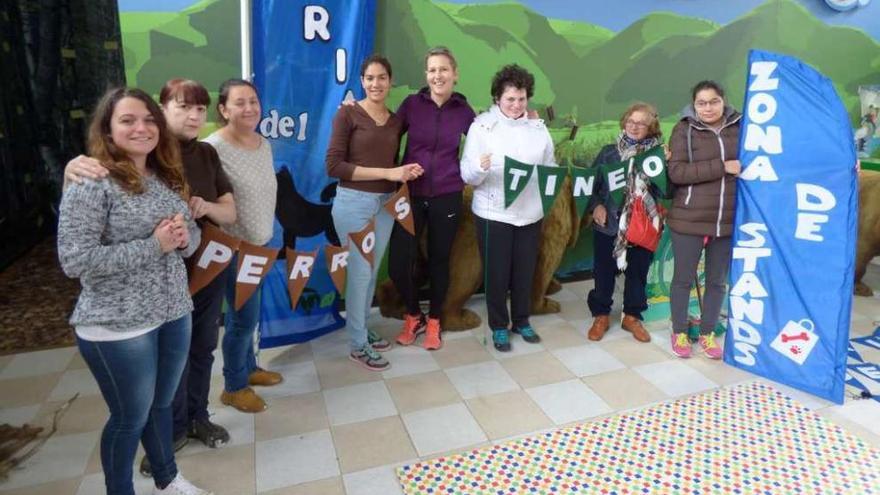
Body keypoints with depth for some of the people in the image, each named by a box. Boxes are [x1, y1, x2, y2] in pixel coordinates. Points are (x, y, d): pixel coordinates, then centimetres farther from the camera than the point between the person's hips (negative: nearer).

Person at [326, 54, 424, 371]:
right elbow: (333, 166, -15)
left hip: (386, 203, 6)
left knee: (372, 272, 15)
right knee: (359, 273, 1)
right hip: (353, 202, -5)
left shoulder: (396, 121, 9)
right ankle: (357, 345, 18)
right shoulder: (348, 113, -8)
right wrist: (387, 173, -17)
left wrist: (408, 172, -5)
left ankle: (363, 331, 33)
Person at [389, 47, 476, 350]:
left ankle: (433, 322, 33)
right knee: (398, 264, -4)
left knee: (439, 260, 12)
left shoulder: (463, 110, 1)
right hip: (411, 195, 0)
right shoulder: (412, 103, -2)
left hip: (446, 196, 1)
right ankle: (414, 316, 26)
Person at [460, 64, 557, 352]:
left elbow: (550, 166, 9)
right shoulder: (482, 125, -6)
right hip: (493, 213, -3)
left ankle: (521, 321, 34)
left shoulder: (538, 127, 4)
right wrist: (480, 168, -31)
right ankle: (499, 326, 25)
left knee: (525, 269, 14)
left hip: (530, 212, 3)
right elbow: (467, 175, -11)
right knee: (496, 271, 6)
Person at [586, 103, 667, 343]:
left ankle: (632, 316, 31)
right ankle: (600, 316, 26)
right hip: (608, 223, 0)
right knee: (604, 272, 9)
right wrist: (596, 205, -9)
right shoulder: (609, 151, 1)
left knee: (637, 272, 13)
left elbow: (664, 190, -4)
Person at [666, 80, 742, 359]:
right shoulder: (684, 130, -4)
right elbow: (676, 172, -15)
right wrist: (721, 167, -19)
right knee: (683, 278, 9)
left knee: (717, 280, 13)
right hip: (689, 220, -3)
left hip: (728, 221, 3)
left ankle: (707, 333, 30)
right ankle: (679, 332, 27)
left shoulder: (739, 127, 3)